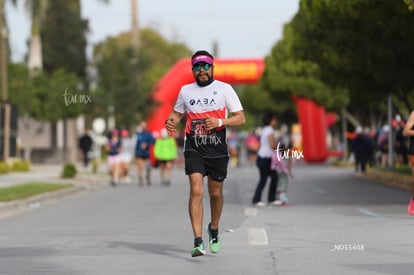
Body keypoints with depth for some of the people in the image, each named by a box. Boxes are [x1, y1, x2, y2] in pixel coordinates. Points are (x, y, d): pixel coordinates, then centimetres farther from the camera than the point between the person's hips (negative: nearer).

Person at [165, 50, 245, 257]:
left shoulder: (224, 89, 0)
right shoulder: (185, 90, 9)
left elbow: (241, 118, -2)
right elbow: (177, 113, 23)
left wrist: (220, 121, -19)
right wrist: (171, 121, 0)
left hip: (217, 150, 0)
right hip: (194, 149, 0)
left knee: (215, 193, 11)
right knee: (196, 190, -16)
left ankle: (214, 229, 40)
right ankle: (198, 242, -21)